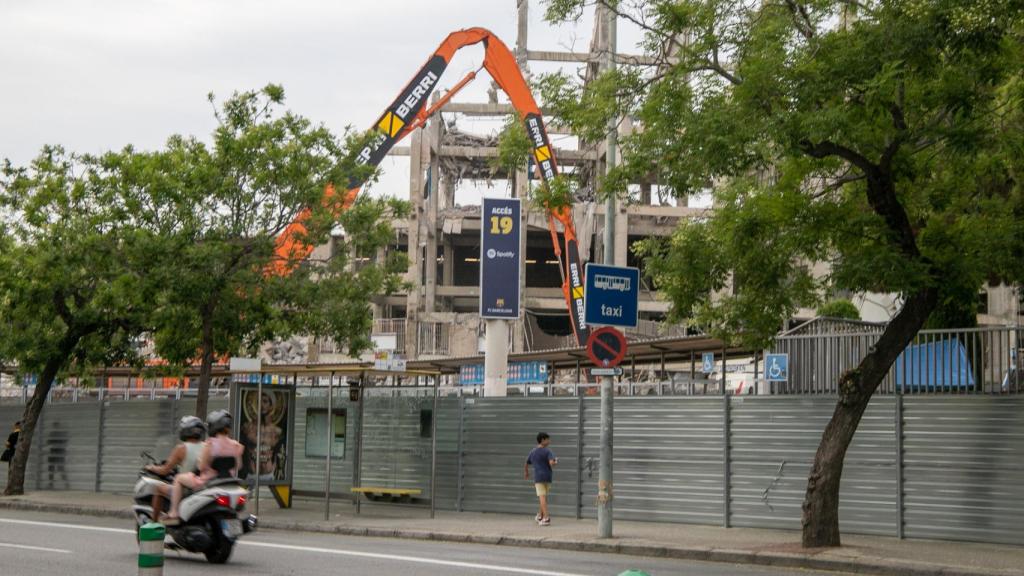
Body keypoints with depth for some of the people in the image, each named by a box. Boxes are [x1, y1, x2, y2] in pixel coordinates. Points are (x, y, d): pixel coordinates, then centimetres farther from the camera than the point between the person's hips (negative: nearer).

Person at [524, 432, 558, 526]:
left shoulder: (532, 452, 9)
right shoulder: (547, 451, -5)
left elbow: (526, 465, 20)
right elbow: (551, 463, -20)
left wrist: (526, 473, 39)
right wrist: (556, 462, 3)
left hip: (538, 477, 1)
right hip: (548, 476, -1)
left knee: (542, 497, -7)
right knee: (544, 497, 16)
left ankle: (546, 518, -17)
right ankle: (540, 516, 24)